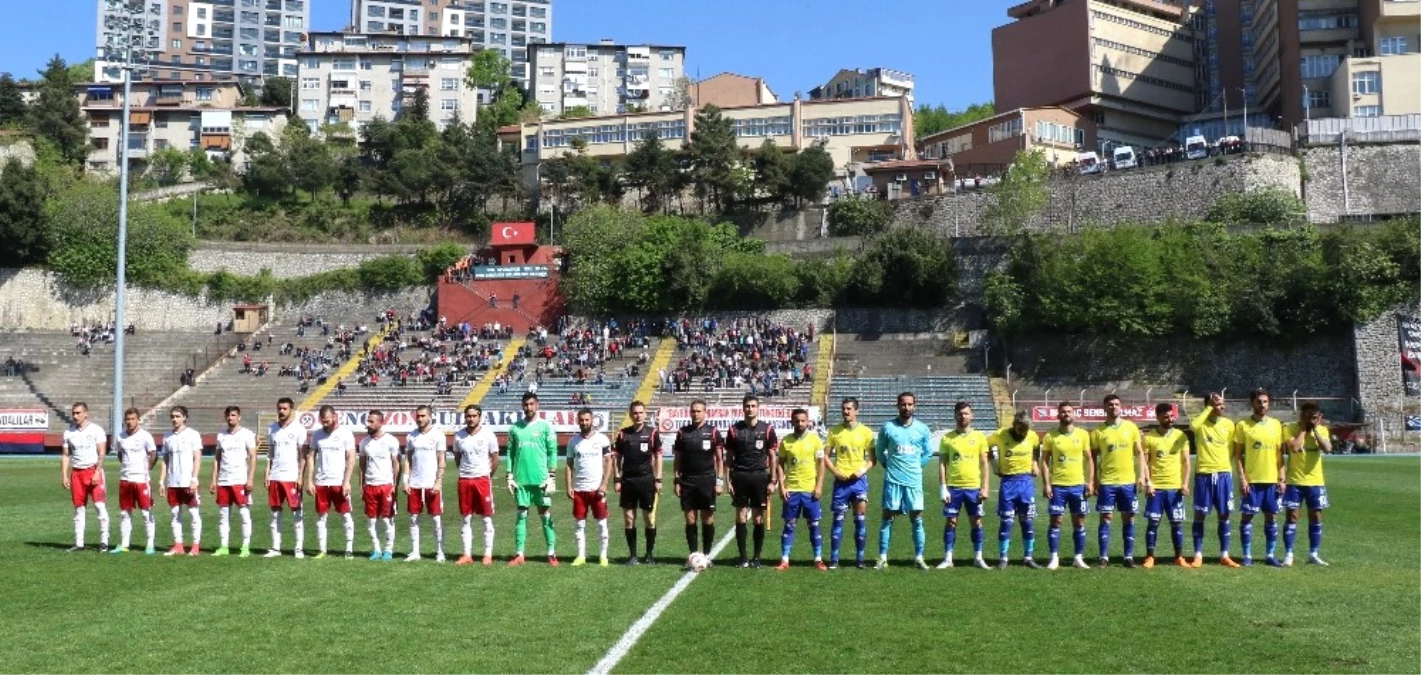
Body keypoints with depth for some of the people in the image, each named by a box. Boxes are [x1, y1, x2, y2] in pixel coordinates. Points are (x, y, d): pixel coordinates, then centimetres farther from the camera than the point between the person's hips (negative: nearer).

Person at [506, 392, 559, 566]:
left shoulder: (545, 427, 0)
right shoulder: (515, 428, 8)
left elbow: (552, 452, -2)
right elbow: (510, 452, 10)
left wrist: (552, 477, -7)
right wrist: (510, 476, 4)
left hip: (540, 479, -3)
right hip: (521, 479, 3)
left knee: (546, 515, 2)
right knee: (521, 515, 6)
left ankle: (551, 553, 6)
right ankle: (519, 554, 10)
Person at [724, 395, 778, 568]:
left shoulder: (767, 429, 2)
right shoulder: (734, 429, 4)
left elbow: (772, 456, 4)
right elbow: (729, 457, 8)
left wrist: (772, 481, -2)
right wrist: (728, 480, 1)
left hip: (759, 476, -1)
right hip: (739, 477, 1)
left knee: (758, 519, 2)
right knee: (741, 518, 1)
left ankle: (757, 557, 11)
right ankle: (743, 557, 8)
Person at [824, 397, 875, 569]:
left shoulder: (866, 432, 2)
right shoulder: (834, 431, 4)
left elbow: (872, 458, 5)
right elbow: (826, 456, 7)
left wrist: (863, 470, -12)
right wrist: (835, 472, -8)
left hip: (859, 480, 0)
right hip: (841, 481, 0)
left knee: (861, 519, 0)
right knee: (838, 519, 2)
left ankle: (860, 558, 9)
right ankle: (834, 558, 6)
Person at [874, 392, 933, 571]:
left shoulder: (922, 429, 4)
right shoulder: (888, 427, -1)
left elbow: (927, 453, 16)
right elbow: (879, 451, 10)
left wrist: (915, 466, 10)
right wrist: (890, 465, 5)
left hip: (914, 480, 1)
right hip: (893, 480, -1)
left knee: (917, 519, 2)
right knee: (887, 518, 1)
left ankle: (919, 557, 10)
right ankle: (882, 557, 5)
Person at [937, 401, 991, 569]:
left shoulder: (979, 437, 4)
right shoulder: (947, 438, 3)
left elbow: (985, 464, 5)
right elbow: (942, 464, 3)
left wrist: (985, 487, -3)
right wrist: (943, 488, -5)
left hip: (974, 487, 0)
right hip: (953, 487, 0)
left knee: (976, 522, 5)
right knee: (951, 522, 3)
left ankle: (978, 557, 15)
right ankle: (947, 558, 9)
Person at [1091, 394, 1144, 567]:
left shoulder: (1131, 427, 5)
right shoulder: (1098, 431, 0)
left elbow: (1139, 453, 8)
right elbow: (1093, 457, 3)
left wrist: (1140, 476, 0)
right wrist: (1094, 480, -3)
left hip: (1128, 481, 2)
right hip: (1107, 482, -2)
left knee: (1129, 519, 5)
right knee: (1105, 519, 0)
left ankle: (1129, 556, 12)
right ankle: (1104, 557, 4)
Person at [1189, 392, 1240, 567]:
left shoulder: (1229, 424, 6)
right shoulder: (1201, 423, -4)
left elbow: (1231, 449, 15)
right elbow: (1193, 425, -30)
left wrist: (1222, 462, 9)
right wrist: (1209, 408, -21)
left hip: (1224, 474, 3)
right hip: (1204, 474, -3)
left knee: (1224, 515, 6)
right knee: (1200, 515, 1)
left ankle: (1224, 556, 14)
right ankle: (1198, 556, 8)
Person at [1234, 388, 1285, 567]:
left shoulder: (1276, 424, 7)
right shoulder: (1243, 425, -3)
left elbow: (1279, 453, 10)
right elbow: (1238, 454, -2)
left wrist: (1281, 478, 4)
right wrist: (1242, 478, -10)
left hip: (1272, 479, 3)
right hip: (1251, 479, -3)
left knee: (1271, 517, 7)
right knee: (1247, 516, 0)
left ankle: (1270, 555, 14)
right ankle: (1247, 555, 7)